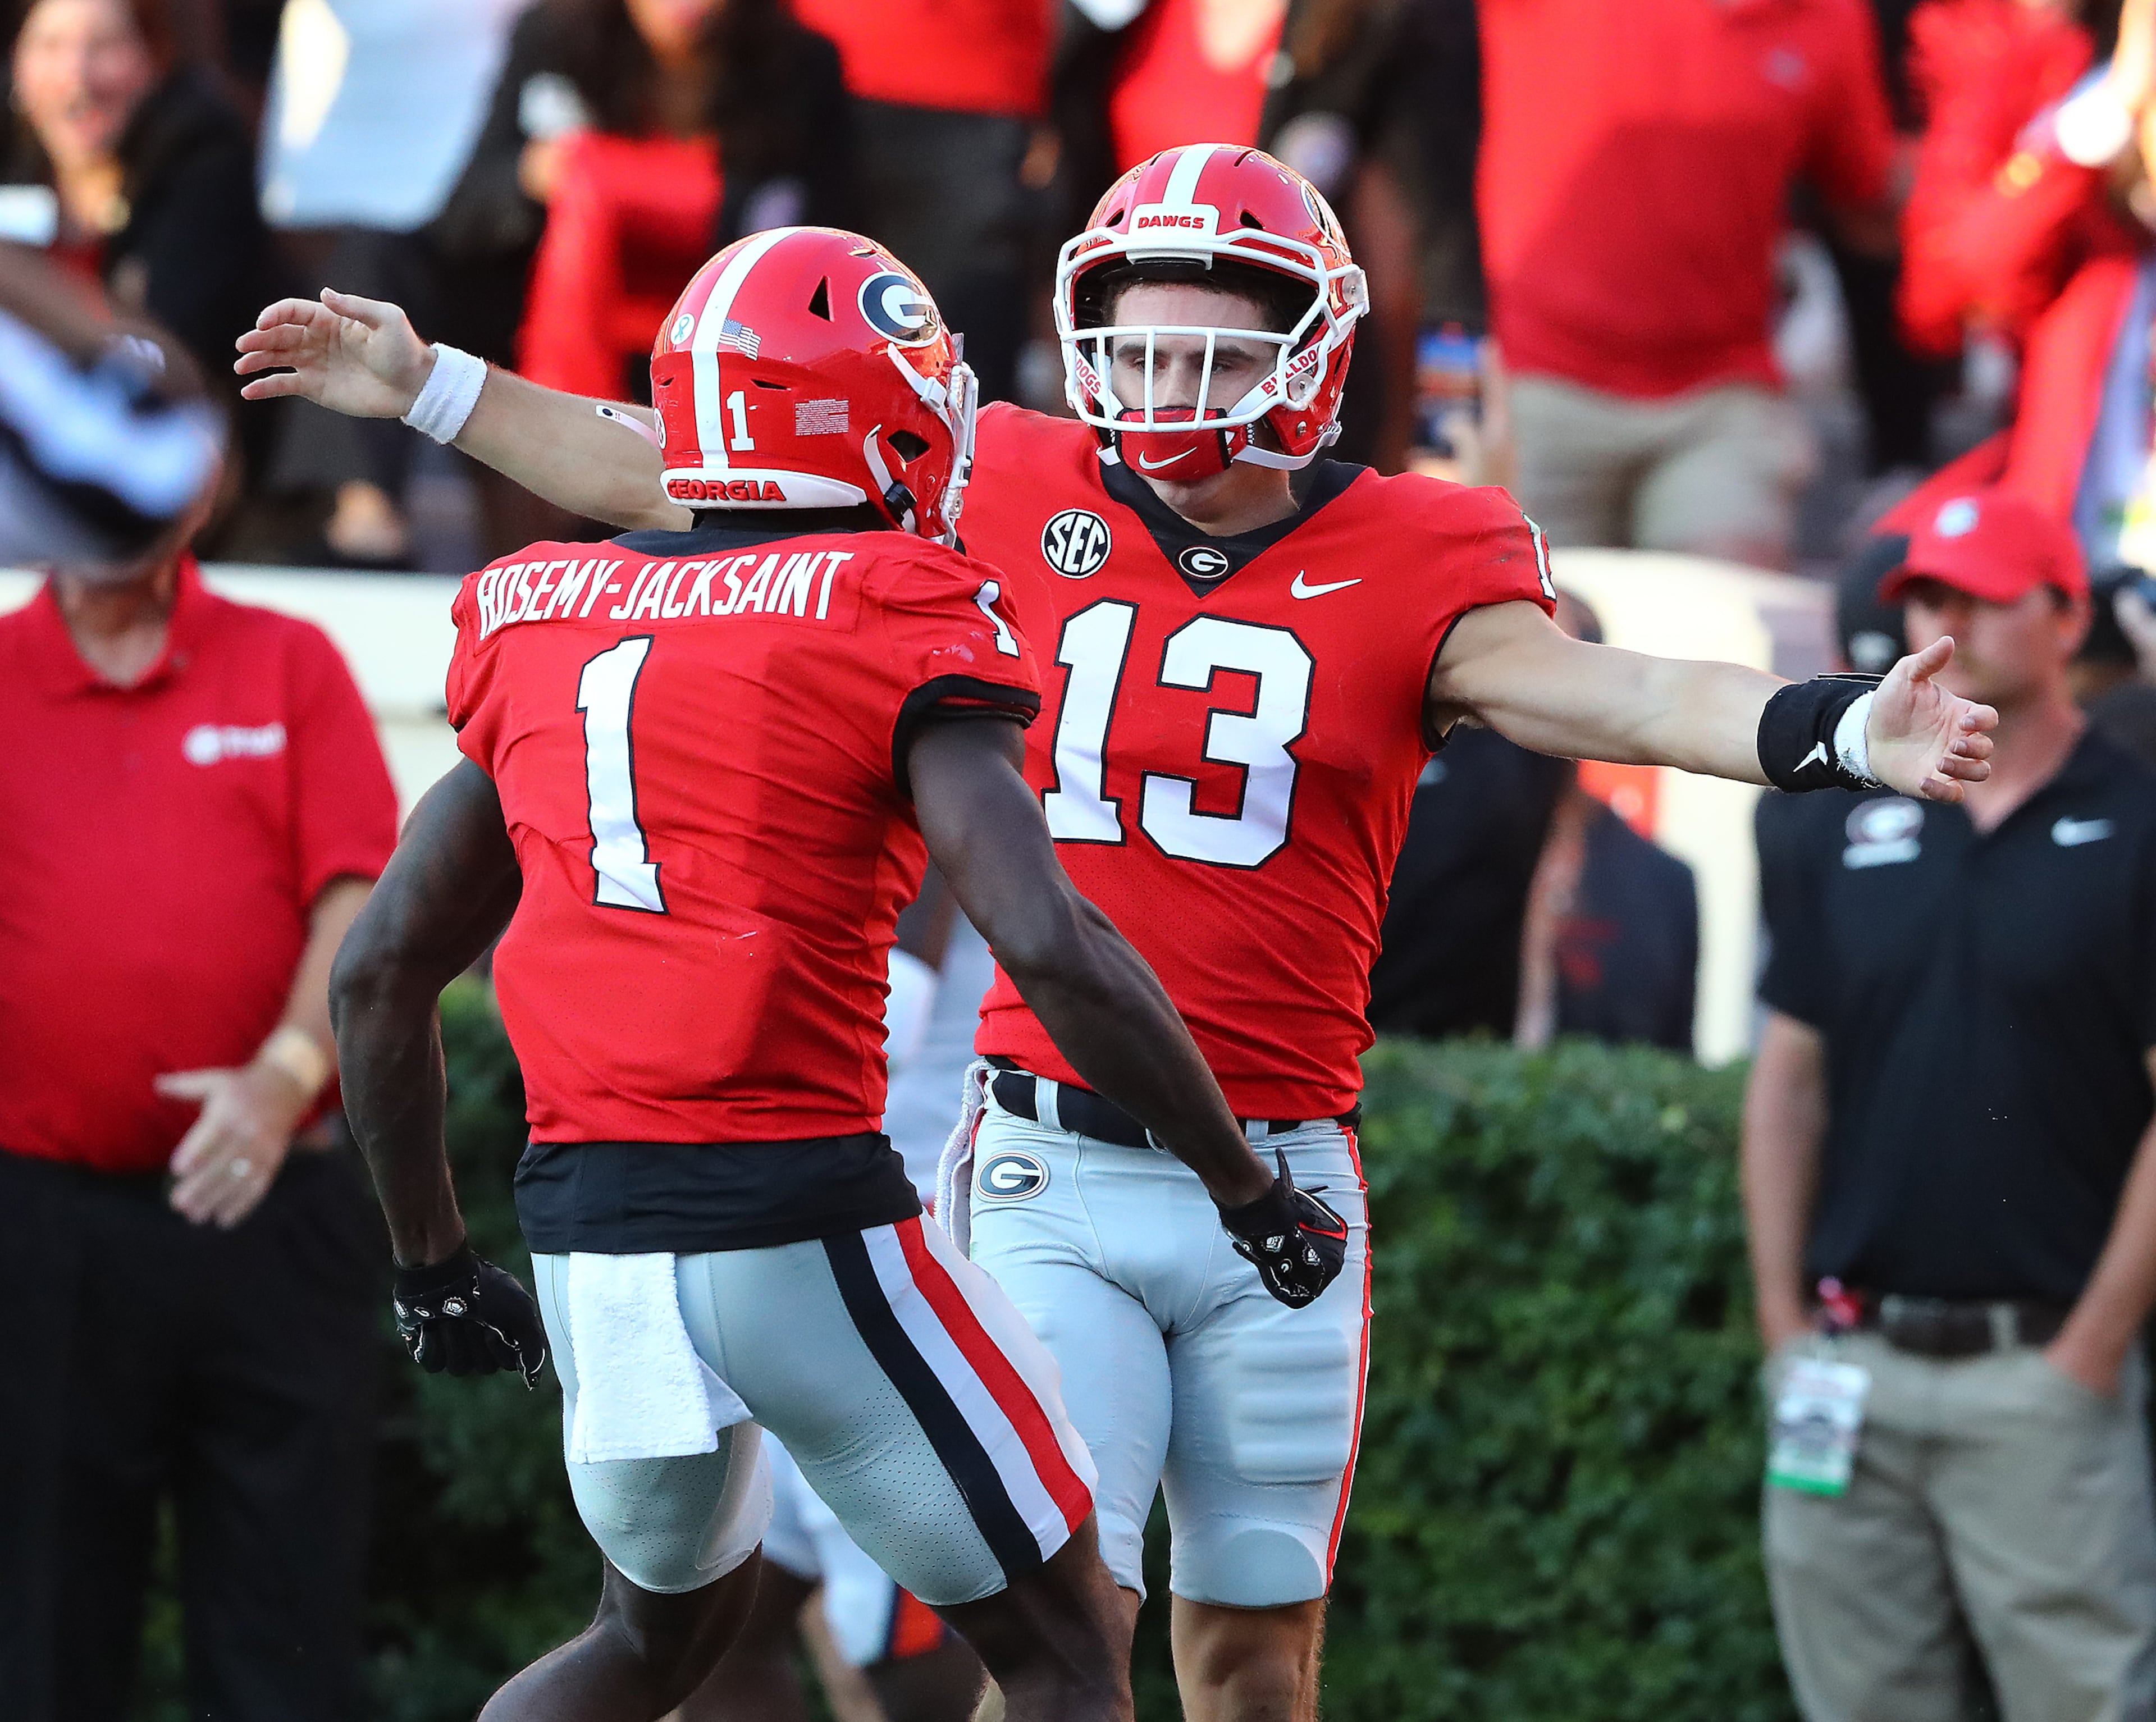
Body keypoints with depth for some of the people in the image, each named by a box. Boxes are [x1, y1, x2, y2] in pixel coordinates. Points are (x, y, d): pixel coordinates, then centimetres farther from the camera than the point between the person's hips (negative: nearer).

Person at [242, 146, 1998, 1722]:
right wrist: (434, 394, 11)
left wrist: (1837, 732, -34)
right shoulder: (1022, 500, 3)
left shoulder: (1408, 561, -2)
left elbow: (1592, 690, -17)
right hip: (1052, 1172, 0)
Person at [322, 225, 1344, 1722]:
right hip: (800, 1223, -6)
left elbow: (381, 973, 14)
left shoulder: (544, 622, 11)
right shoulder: (894, 618, -6)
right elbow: (1050, 949, -17)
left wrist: (433, 1262, 25)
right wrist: (1252, 1192, -6)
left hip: (586, 1229, 6)